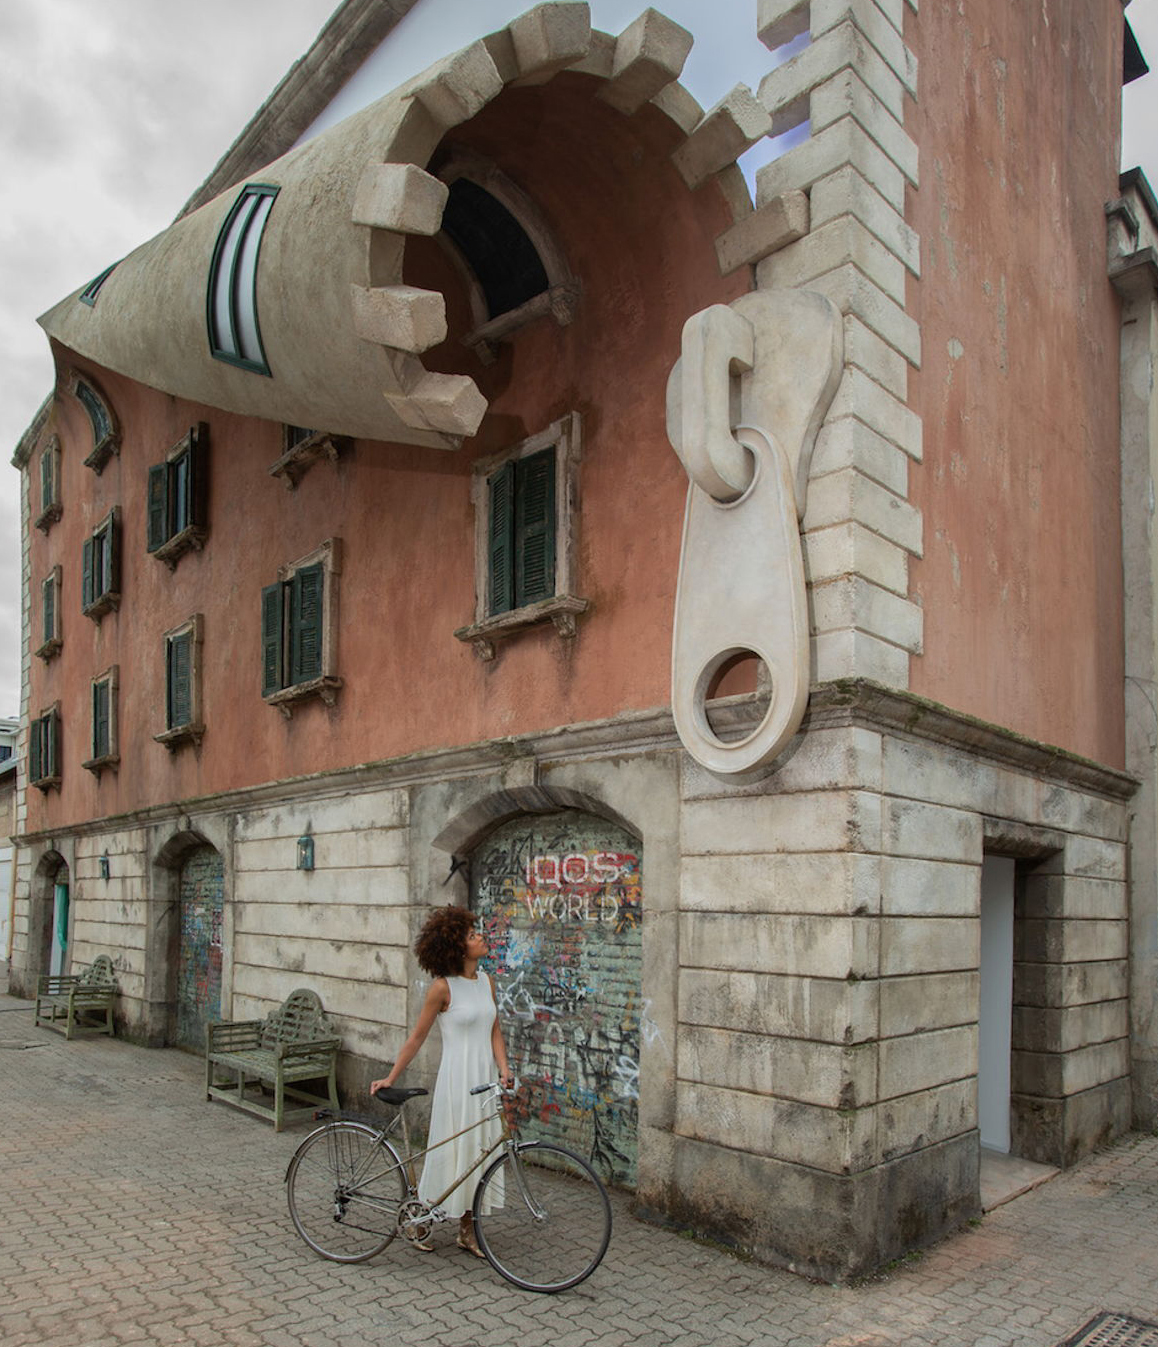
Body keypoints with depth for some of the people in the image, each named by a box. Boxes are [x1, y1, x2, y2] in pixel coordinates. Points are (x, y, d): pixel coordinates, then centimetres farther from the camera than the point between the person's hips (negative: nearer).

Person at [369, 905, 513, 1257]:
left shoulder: (486, 981, 5)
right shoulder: (443, 986, -13)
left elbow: (495, 1031, 8)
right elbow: (417, 1037, -6)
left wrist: (504, 1069, -7)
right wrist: (390, 1078, -5)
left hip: (485, 1078, 6)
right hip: (456, 1077, -6)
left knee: (479, 1150, 11)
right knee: (449, 1150, 3)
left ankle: (467, 1231, 25)